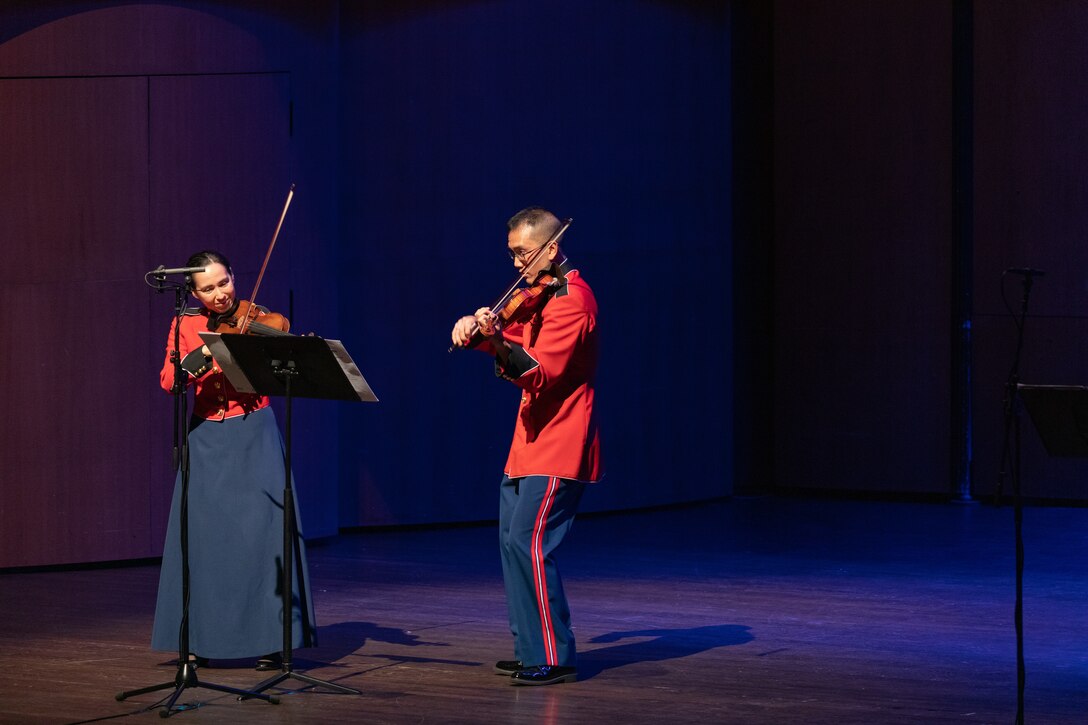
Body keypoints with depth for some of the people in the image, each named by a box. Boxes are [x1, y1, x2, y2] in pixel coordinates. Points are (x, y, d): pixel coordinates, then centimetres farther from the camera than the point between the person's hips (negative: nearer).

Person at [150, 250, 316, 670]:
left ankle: (271, 639, -5)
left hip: (253, 435, -2)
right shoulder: (187, 325, 5)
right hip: (207, 439, 2)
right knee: (203, 534, 1)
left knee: (262, 531, -9)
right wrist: (203, 355, -21)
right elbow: (169, 381, -6)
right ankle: (201, 637, 10)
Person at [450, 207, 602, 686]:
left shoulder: (571, 301, -16)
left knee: (529, 544, -15)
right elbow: (514, 340, 17)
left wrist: (497, 342, -40)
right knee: (512, 541, 12)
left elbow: (538, 373, -24)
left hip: (557, 450, -10)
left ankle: (555, 658, -10)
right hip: (532, 442, 10)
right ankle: (530, 650, 19)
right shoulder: (539, 295, 15)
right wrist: (475, 329, -4)